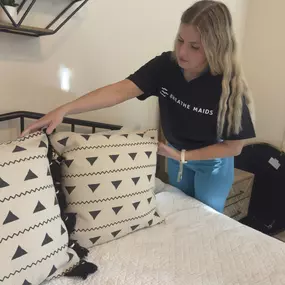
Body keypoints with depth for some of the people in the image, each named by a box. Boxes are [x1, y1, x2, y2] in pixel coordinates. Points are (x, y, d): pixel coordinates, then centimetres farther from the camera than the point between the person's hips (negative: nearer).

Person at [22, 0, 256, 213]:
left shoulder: (229, 86, -30)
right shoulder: (165, 65, -23)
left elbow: (234, 147, -22)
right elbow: (119, 91, -33)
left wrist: (182, 156, -25)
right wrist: (64, 110, -43)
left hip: (213, 162, -3)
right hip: (176, 153, 4)